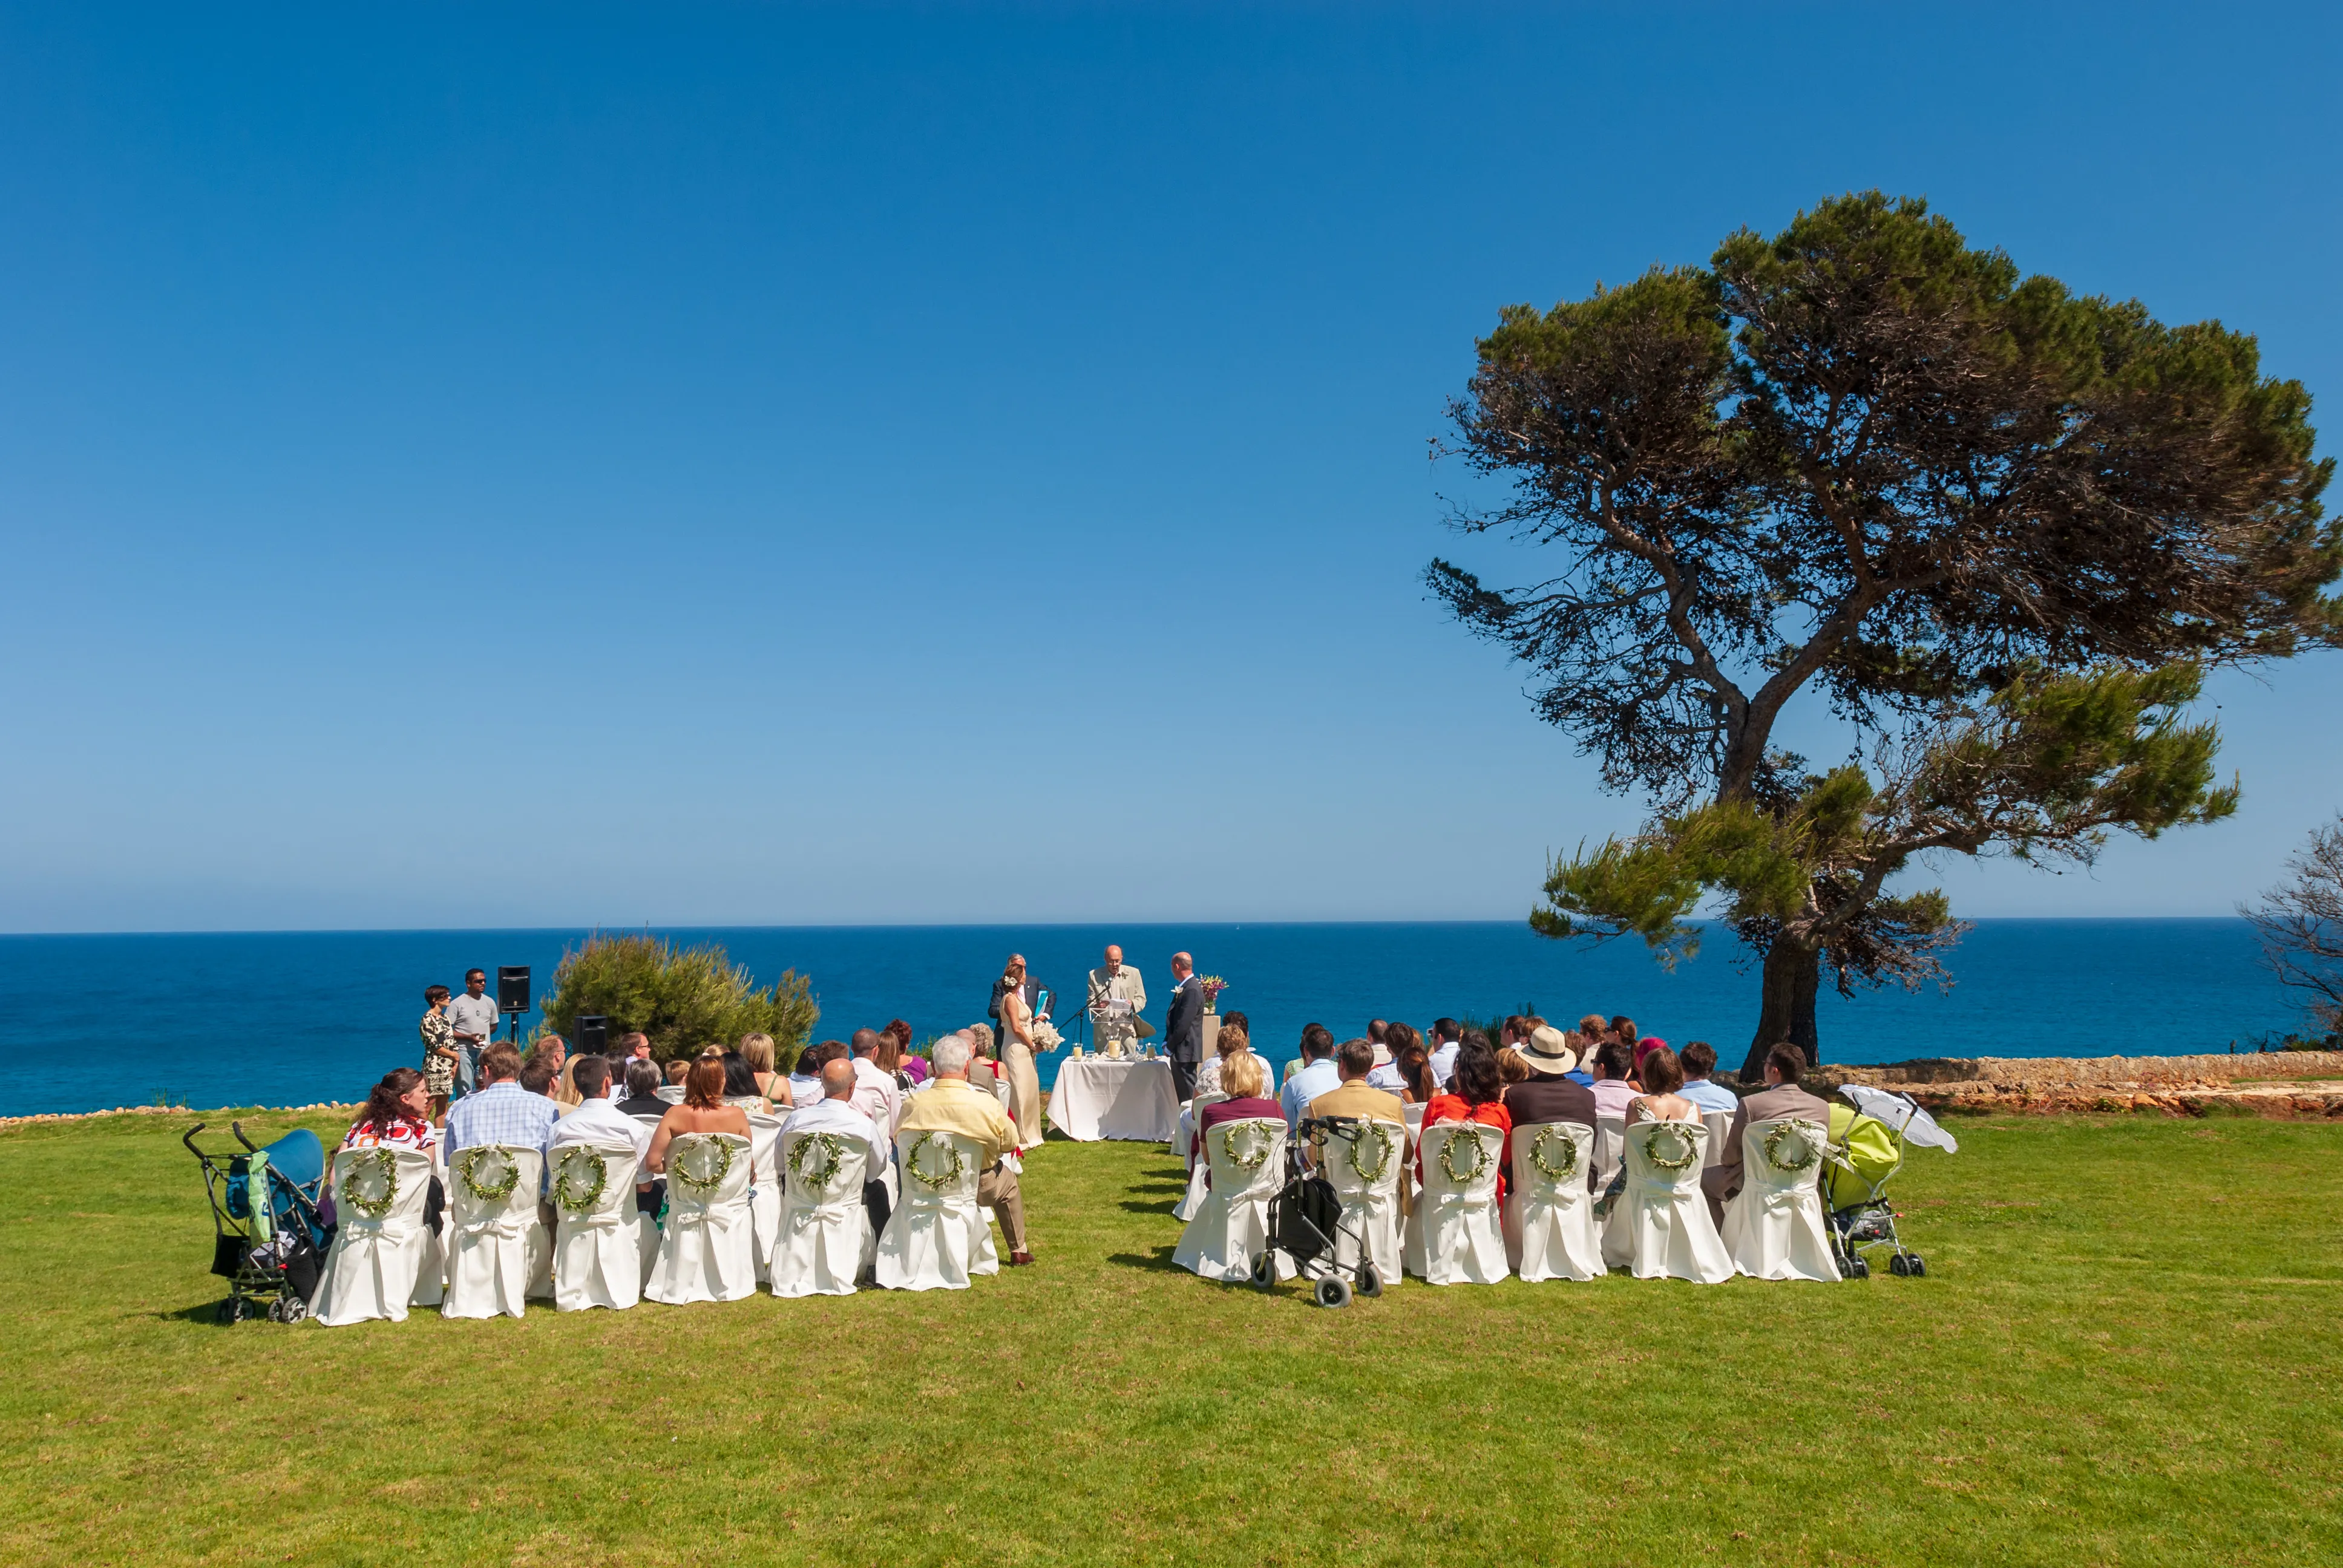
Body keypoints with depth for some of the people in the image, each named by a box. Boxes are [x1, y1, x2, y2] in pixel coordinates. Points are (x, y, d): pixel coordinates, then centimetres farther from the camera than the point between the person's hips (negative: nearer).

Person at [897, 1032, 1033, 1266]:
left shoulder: (913, 1104, -22)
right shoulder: (988, 1105, -27)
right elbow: (1010, 1143, -10)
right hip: (980, 1187, -2)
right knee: (1008, 1180, 31)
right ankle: (1019, 1251, 40)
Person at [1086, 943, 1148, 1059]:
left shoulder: (1133, 973, 7)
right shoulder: (1095, 975, 7)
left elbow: (1142, 999, 7)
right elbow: (1090, 1003, 7)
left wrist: (1132, 1004, -16)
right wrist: (1097, 1006, -17)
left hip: (1127, 1029, 0)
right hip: (1103, 1031, 0)